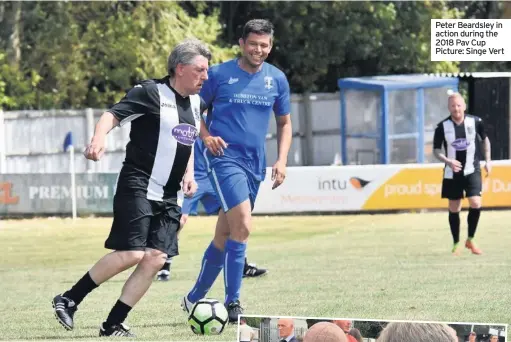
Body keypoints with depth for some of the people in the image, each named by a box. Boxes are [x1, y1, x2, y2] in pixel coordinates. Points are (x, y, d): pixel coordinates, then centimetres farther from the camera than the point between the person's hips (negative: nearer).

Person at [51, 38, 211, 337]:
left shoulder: (196, 103, 14)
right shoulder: (152, 93, -10)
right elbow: (113, 115, -17)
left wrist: (189, 174, 14)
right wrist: (99, 139, -37)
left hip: (168, 197, 7)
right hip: (138, 186, -7)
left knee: (155, 258, -5)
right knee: (131, 254, -16)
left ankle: (113, 324, 2)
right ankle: (69, 301, -1)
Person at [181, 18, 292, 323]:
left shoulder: (277, 79, 7)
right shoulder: (220, 74, -5)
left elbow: (284, 123, 16)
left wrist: (282, 160, 4)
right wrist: (206, 136, -12)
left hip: (256, 164, 5)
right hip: (226, 158, -5)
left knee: (224, 235, 12)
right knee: (242, 227, -20)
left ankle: (194, 298, 26)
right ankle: (232, 303, -14)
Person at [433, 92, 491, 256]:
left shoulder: (475, 122, -7)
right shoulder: (442, 126, -9)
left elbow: (485, 139, 11)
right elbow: (436, 149, -3)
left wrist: (488, 161, 7)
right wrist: (447, 161, -22)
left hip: (472, 170, 0)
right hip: (452, 173, 0)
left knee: (476, 204, -16)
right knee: (454, 209, 6)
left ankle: (470, 240, 3)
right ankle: (456, 244, 20)